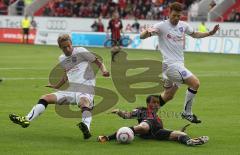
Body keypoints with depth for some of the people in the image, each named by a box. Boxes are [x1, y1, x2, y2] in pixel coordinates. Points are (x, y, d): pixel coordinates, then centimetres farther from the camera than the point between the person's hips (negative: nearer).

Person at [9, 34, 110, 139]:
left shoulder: (80, 51, -3)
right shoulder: (62, 59, 17)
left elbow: (98, 62, -2)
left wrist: (104, 70, -20)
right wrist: (56, 86, 34)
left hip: (85, 90, -7)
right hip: (71, 90, 7)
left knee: (84, 103, -41)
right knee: (45, 98, -5)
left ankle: (86, 128, -67)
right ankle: (26, 120, -18)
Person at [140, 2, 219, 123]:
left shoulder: (183, 25, 9)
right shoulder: (162, 26, -10)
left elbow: (194, 34, 27)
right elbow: (142, 36, -12)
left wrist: (210, 33, 14)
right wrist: (147, 31, -35)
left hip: (179, 63, 8)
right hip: (171, 64, -8)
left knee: (168, 96, 16)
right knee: (195, 83, -17)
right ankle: (187, 113, -5)